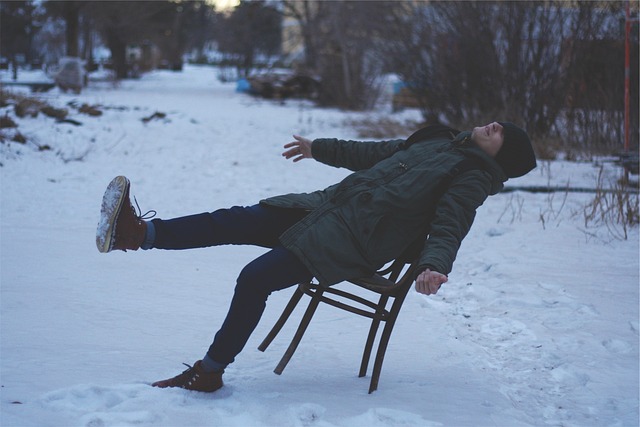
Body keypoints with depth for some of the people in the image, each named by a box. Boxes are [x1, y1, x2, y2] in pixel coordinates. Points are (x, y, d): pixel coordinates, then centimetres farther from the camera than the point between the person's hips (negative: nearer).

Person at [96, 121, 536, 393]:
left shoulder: (473, 177, -2)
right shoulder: (437, 143, 22)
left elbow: (449, 226, -18)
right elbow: (369, 153, 32)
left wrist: (435, 265, -39)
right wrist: (319, 148, 38)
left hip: (352, 245, -8)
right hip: (327, 205, 8)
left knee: (255, 279, -21)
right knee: (236, 220, -8)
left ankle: (210, 372, -11)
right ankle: (139, 233, -15)